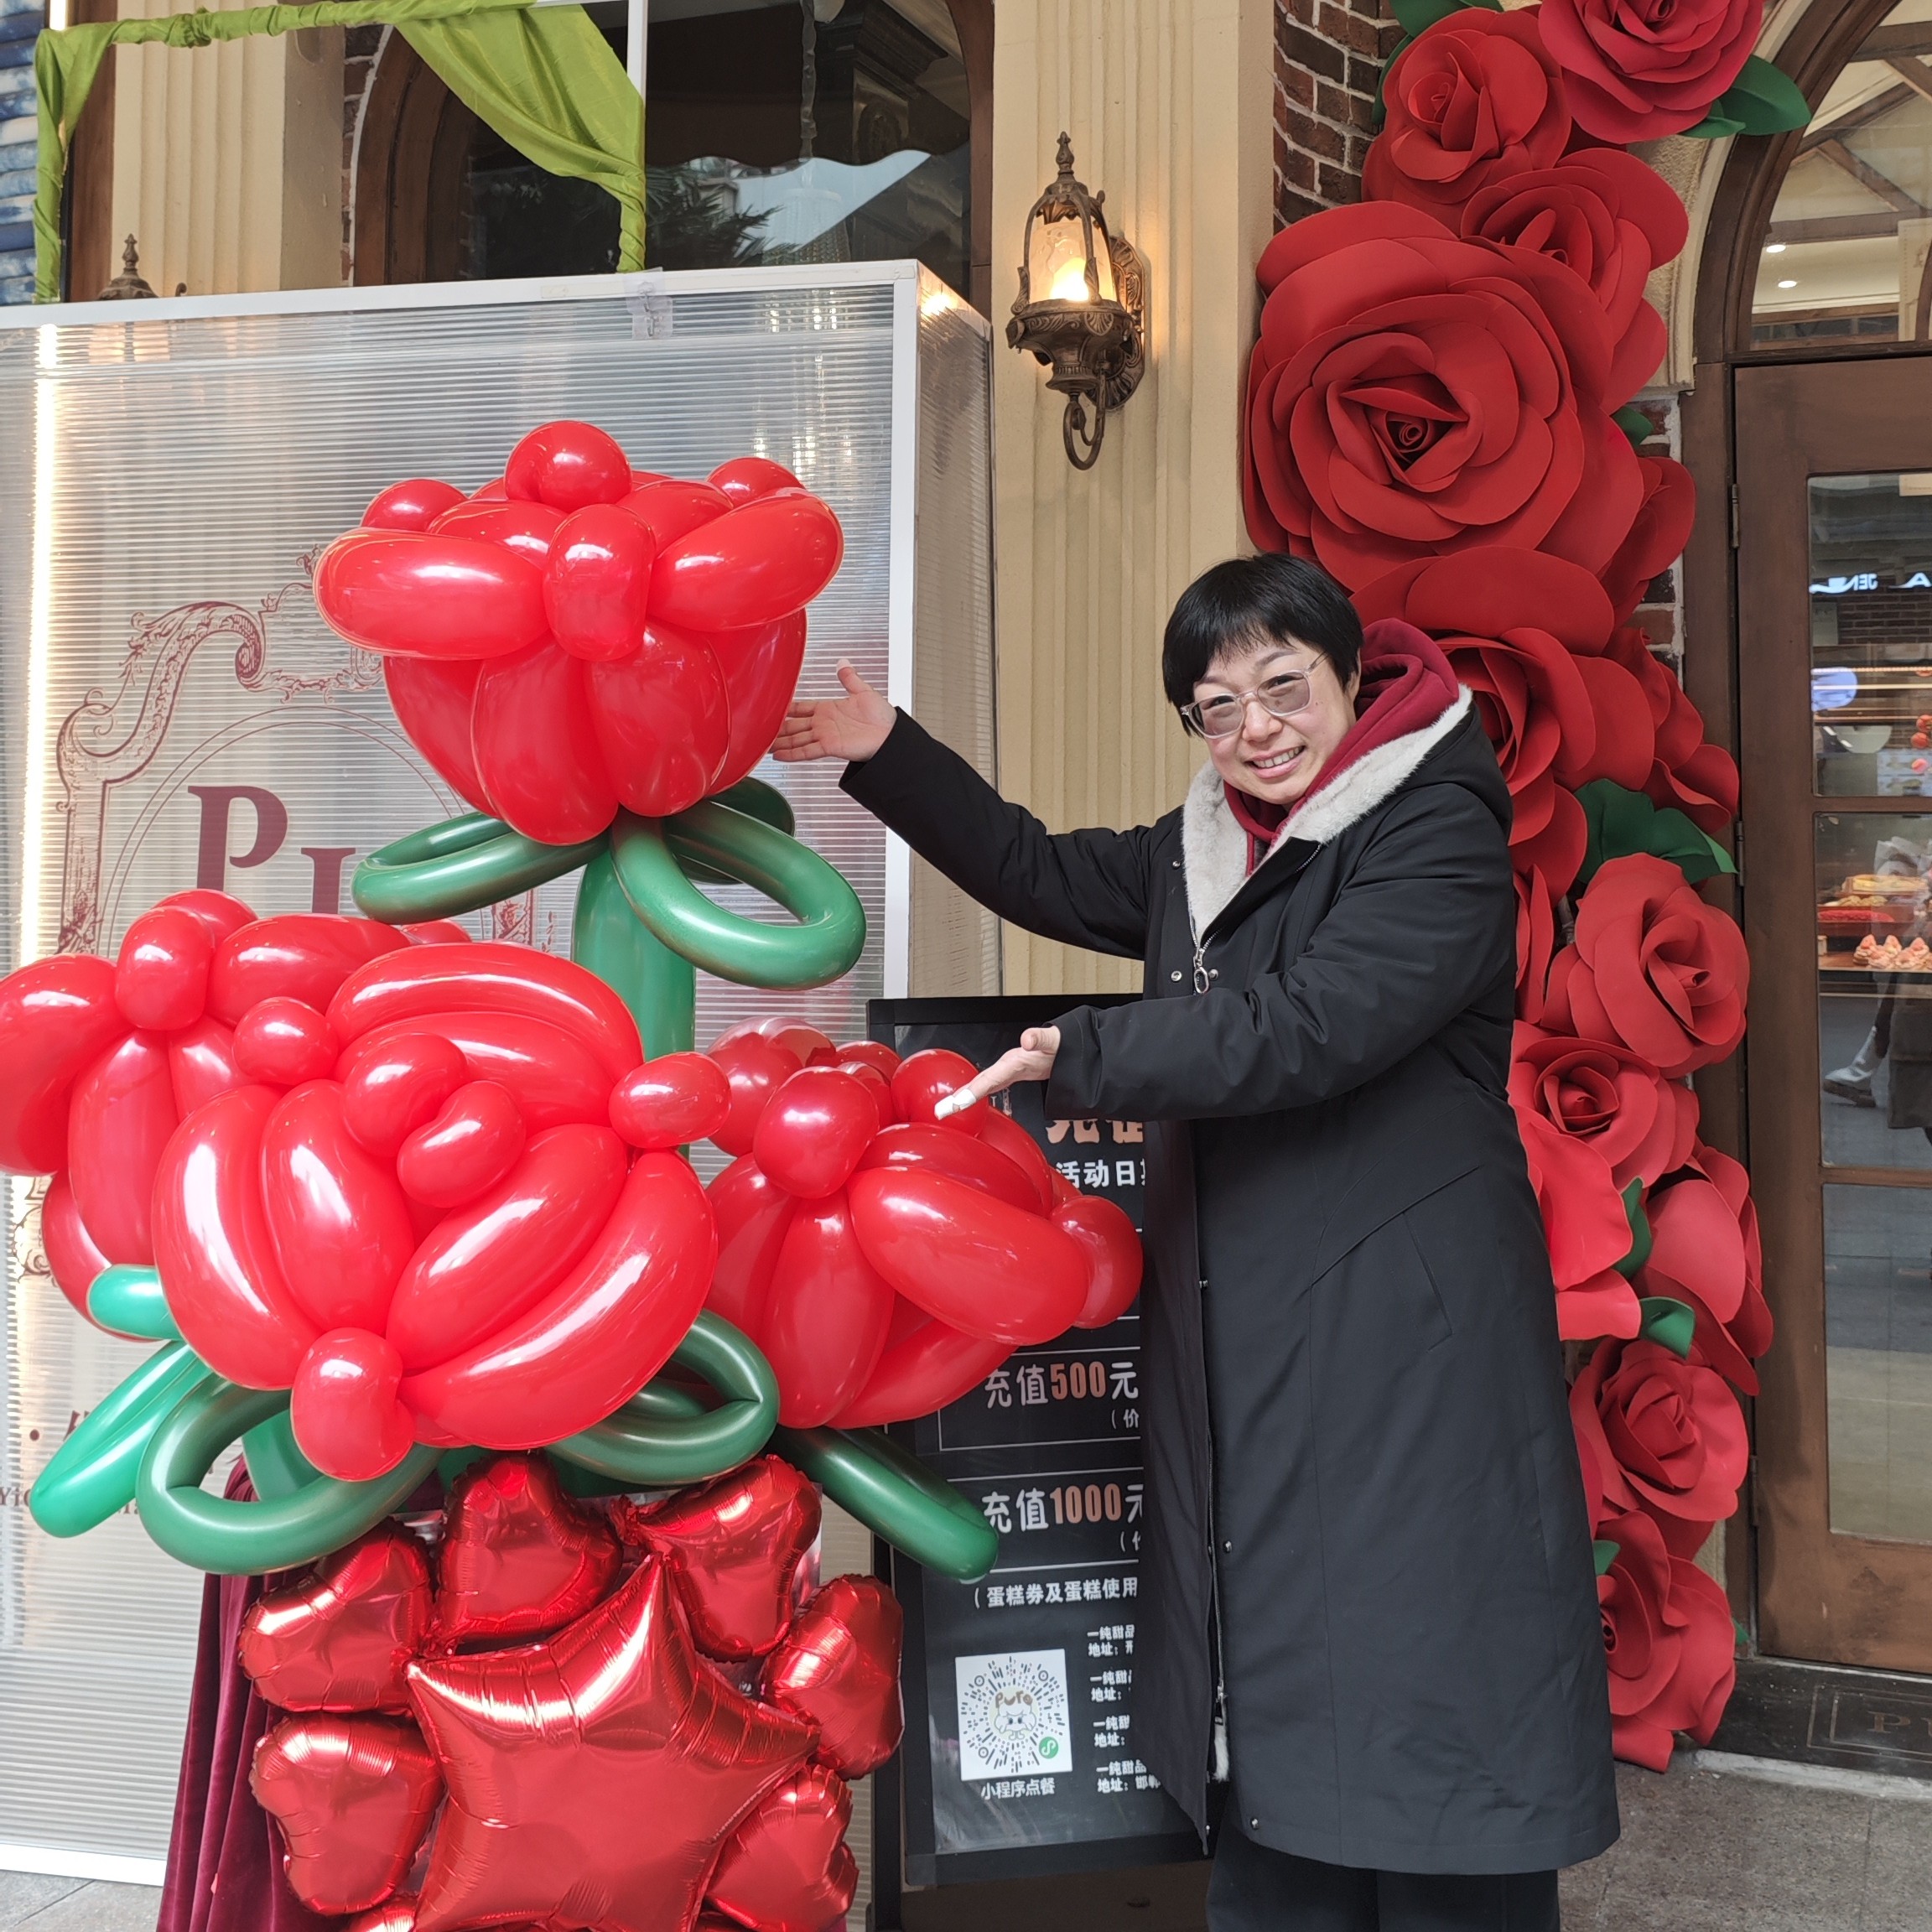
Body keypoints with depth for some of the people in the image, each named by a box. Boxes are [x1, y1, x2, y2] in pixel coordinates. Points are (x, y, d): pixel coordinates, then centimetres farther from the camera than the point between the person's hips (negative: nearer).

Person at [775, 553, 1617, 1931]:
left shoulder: (1442, 835, -9)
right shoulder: (1205, 850, 15)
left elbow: (1302, 1028, -20)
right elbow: (1044, 875, 25)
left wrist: (1075, 1059, -13)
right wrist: (887, 755, 17)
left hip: (1408, 1347, -7)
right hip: (1242, 1348, 7)